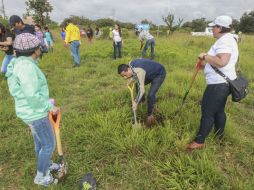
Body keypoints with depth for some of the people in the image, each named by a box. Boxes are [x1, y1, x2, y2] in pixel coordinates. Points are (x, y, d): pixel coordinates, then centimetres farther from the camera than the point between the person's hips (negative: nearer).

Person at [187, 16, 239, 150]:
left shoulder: (224, 41, -19)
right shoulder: (227, 39, 15)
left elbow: (221, 62, -32)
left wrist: (205, 56, -20)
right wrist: (206, 63, 14)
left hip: (218, 84, -11)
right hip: (223, 83, 11)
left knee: (207, 112, -3)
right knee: (219, 111, 21)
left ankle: (199, 141, 7)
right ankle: (219, 136, 36)